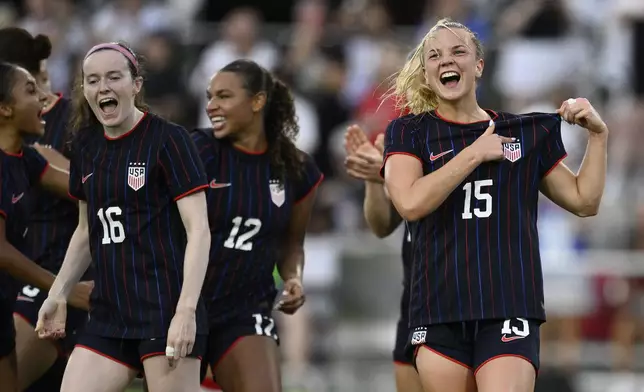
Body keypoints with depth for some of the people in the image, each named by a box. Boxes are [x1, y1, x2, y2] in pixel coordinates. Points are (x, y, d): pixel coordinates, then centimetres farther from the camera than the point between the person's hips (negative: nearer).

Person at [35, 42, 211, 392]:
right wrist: (58, 293, 22)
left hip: (166, 312, -6)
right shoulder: (85, 146, 11)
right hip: (109, 317, 6)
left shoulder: (168, 139, -7)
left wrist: (186, 310, -21)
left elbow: (199, 230, -12)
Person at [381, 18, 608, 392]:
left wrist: (599, 135, 9)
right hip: (440, 312, 1)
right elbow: (410, 203, -10)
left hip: (509, 309, -1)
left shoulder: (527, 132, 14)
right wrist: (475, 153, -7)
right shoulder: (409, 132, 9)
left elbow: (584, 200, 19)